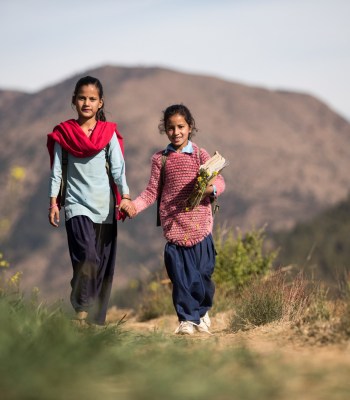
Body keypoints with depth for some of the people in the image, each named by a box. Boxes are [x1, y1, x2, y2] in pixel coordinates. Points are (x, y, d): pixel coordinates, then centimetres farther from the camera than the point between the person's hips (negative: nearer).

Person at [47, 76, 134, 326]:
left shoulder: (108, 132, 4)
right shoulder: (63, 133, 4)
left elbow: (118, 167, -2)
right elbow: (56, 170, 6)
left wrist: (125, 197, -13)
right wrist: (53, 202, 1)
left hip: (105, 206, 2)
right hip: (77, 204, -2)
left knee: (105, 265, 4)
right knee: (87, 257, -20)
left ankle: (97, 320, 12)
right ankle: (81, 311, -12)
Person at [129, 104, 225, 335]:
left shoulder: (200, 155, 6)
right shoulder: (160, 159, 8)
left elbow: (220, 181, 2)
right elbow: (153, 191, 9)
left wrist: (212, 187, -21)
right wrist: (134, 206, -7)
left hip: (199, 225, 0)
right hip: (174, 226, 0)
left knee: (203, 273, 5)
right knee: (180, 276, -4)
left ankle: (203, 310, 30)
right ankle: (187, 318, 8)